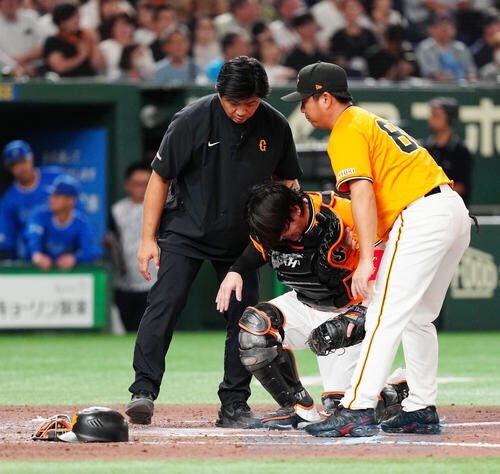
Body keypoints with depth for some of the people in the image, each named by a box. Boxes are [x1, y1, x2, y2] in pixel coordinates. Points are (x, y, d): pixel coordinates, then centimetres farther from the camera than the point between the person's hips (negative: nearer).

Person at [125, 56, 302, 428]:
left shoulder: (275, 127, -8)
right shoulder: (192, 120, -17)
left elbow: (287, 181, 9)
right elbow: (160, 177, -9)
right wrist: (148, 239, -12)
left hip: (241, 239, 3)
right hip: (186, 231, -3)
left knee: (244, 315, 1)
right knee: (165, 303, -17)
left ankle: (234, 405, 9)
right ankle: (144, 391, -19)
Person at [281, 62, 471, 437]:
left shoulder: (346, 134, -5)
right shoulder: (370, 121, 25)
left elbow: (363, 194, -18)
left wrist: (366, 259, -23)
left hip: (420, 217, -10)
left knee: (385, 317, -13)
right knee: (417, 318, 18)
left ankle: (357, 410, -18)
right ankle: (422, 410, 20)